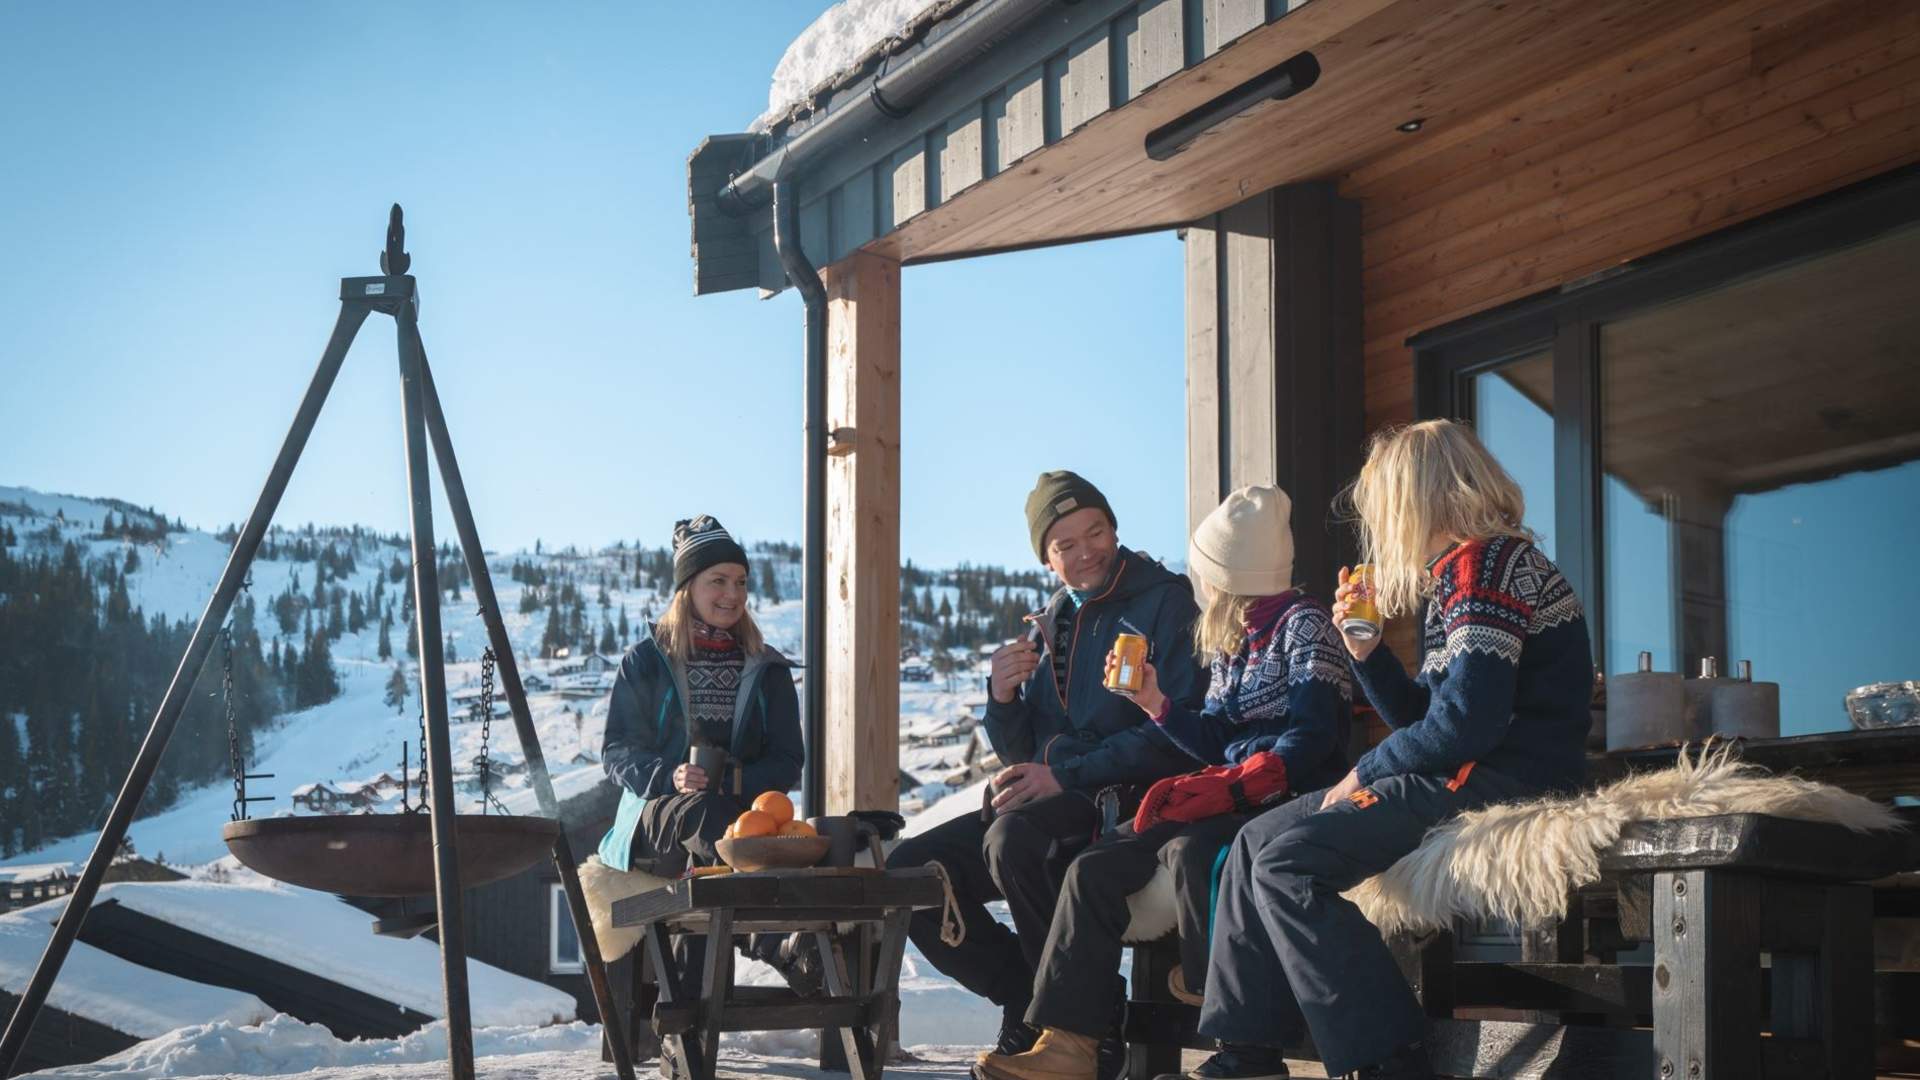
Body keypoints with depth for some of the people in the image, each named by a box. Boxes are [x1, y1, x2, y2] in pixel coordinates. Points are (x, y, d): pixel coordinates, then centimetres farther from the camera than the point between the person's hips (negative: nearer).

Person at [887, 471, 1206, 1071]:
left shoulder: (1167, 601, -4)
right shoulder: (1051, 625, 18)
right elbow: (1020, 757, 19)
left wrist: (1066, 774, -20)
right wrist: (1003, 699, -3)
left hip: (1135, 798, -8)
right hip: (1054, 802, 8)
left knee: (1014, 839, -36)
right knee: (911, 870, -8)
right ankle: (1029, 1005, -2)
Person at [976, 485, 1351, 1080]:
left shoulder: (1303, 622, -6)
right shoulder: (1230, 641, 21)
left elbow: (1311, 740, -17)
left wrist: (1228, 787, -24)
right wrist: (1155, 704, 3)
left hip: (1289, 803, -9)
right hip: (1235, 801, 9)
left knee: (1188, 849, -38)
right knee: (1093, 869, -7)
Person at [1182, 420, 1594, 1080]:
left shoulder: (1484, 562, -12)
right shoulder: (1464, 570, 20)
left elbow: (1465, 723, -20)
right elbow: (1421, 716, 22)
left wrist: (1365, 772, -8)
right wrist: (1362, 650, 9)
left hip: (1504, 781, -11)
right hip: (1467, 779, 11)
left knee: (1289, 864, -20)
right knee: (1258, 842, 11)